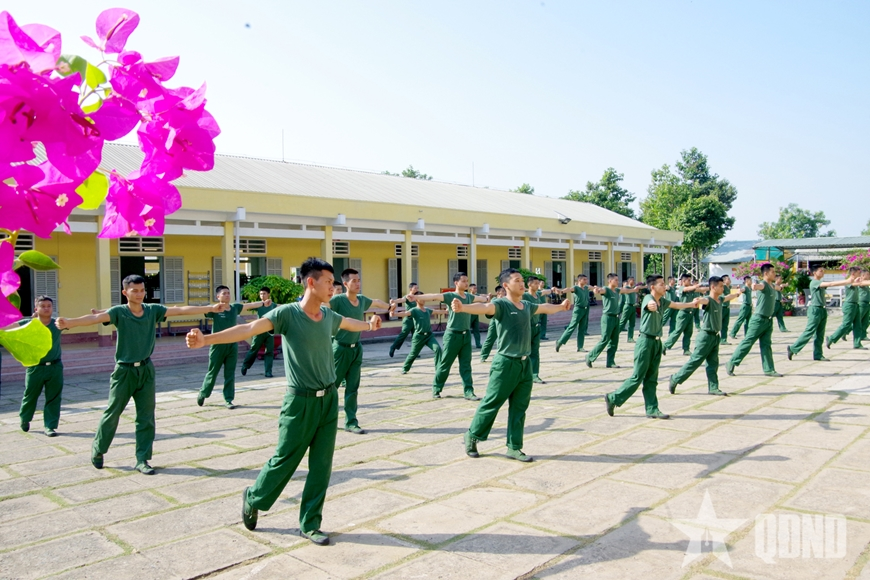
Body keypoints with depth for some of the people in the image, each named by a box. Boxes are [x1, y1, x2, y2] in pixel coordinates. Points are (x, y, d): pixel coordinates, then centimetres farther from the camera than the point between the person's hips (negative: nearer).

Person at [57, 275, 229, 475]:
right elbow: (95, 318, -27)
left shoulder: (153, 310, -1)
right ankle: (97, 451, 32)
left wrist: (211, 308, -6)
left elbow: (181, 310, -3)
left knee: (146, 417, 5)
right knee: (112, 413, 8)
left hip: (146, 370, 3)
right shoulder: (119, 312, -11)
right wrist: (68, 322, -45)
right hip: (124, 370, -3)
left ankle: (142, 460, 14)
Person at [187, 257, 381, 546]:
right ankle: (253, 499, 36)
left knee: (321, 466, 7)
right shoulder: (287, 313, -14)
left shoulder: (329, 315, 5)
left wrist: (370, 323, 48)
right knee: (284, 460, 7)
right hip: (301, 401, -5)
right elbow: (248, 329, -26)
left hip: (329, 399, 5)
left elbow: (349, 323, 29)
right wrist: (206, 339, -39)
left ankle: (310, 524, 21)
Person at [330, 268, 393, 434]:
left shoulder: (362, 299, 4)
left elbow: (375, 302, 26)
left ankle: (351, 422, 12)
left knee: (353, 388, 6)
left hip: (356, 349, 6)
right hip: (340, 349, -6)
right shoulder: (338, 300, -16)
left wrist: (389, 307, 43)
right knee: (331, 385, 3)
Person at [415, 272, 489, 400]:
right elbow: (434, 296, -26)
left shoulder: (469, 296, 9)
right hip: (453, 335, -6)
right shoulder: (450, 296, -11)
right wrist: (416, 297, -38)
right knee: (444, 364, 4)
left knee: (466, 365, 6)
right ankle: (436, 389, 18)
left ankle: (469, 392, 9)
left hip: (466, 335, 6)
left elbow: (481, 298, 31)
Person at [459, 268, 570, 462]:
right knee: (491, 403, 3)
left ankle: (514, 447, 18)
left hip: (525, 363, 7)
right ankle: (471, 436, 22)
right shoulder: (501, 304, -13)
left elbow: (545, 308, 31)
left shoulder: (527, 305, 10)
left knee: (519, 408, 10)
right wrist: (462, 307, -54)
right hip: (506, 363, -7)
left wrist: (560, 306, 49)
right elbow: (484, 307, -34)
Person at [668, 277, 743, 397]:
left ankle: (713, 388, 11)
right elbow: (703, 300, -41)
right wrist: (698, 300, -65)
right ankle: (675, 379, 5)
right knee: (695, 361, -4)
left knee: (713, 364, 8)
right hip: (706, 336, -8)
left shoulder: (720, 299, 9)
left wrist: (738, 293, 52)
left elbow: (729, 297, 33)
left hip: (716, 336, 8)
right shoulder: (709, 300, -16)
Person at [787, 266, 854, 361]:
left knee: (820, 334, 7)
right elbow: (830, 284, -20)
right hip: (815, 310, -9)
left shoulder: (821, 283, 17)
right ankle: (792, 349, -3)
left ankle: (818, 355, 9)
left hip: (823, 310, 9)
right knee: (809, 332, -9)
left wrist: (848, 281, -2)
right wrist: (847, 281, -22)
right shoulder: (814, 282, -11)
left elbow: (831, 284, 9)